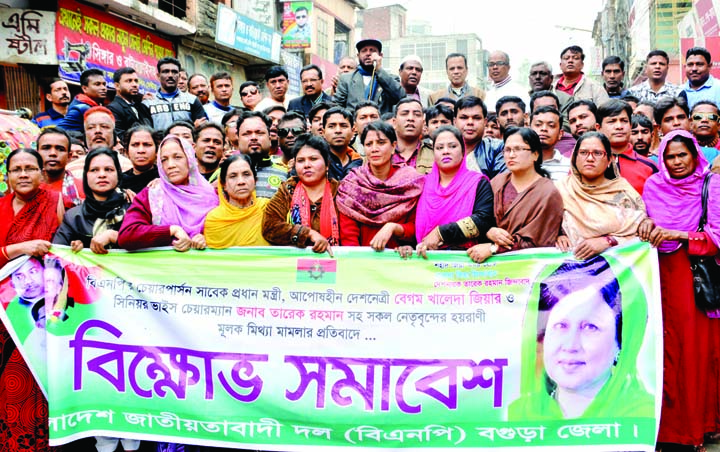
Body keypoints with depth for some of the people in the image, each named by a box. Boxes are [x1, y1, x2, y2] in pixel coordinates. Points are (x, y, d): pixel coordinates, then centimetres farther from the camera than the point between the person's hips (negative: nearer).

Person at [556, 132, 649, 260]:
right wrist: (556, 236, -8)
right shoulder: (562, 189, 10)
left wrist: (607, 242, -14)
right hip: (571, 260, 4)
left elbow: (641, 236, 2)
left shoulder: (624, 191, 7)